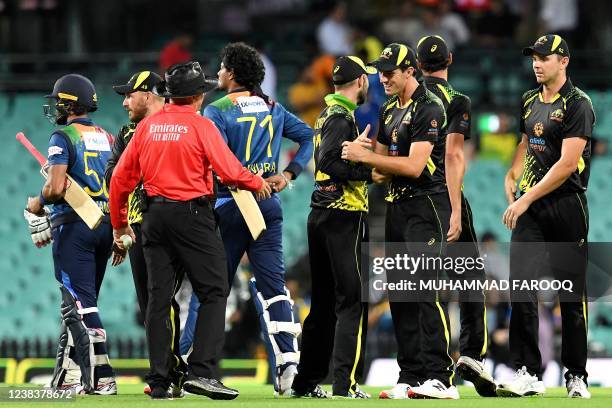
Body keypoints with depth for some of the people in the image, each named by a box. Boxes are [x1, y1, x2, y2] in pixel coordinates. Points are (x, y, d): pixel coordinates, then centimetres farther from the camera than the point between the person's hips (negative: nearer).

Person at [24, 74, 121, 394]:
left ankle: (101, 377, -15)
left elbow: (56, 188, -19)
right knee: (77, 301, 15)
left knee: (80, 302, -7)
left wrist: (37, 203, 2)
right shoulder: (107, 138, 14)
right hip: (105, 224, 7)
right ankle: (66, 376, 16)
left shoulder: (64, 137, -8)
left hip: (74, 224, -7)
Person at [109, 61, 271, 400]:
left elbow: (121, 177, 8)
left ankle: (159, 381, 8)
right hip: (192, 215, -5)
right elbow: (230, 171, -15)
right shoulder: (201, 126, -9)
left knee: (159, 297, 8)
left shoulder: (147, 125, 6)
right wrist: (258, 183, 6)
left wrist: (119, 222, 19)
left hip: (154, 216, 5)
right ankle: (201, 372, -12)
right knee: (213, 292, 0)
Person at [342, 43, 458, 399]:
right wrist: (366, 167, 2)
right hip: (398, 206, 9)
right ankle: (411, 376, 11)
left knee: (426, 289, -16)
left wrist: (365, 156, -15)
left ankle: (441, 377, -19)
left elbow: (414, 166, -18)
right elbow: (381, 166, 24)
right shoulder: (389, 112, 17)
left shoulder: (429, 109, -11)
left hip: (427, 205, -9)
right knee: (400, 293, 7)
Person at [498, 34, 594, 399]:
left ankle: (576, 376, 10)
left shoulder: (578, 105, -9)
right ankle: (528, 373, -6)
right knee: (521, 286, -5)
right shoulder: (530, 101, 13)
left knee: (571, 294, 1)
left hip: (565, 204, -6)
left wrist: (527, 198, -18)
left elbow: (567, 164, -16)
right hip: (529, 205, 6)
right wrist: (513, 173, 8)